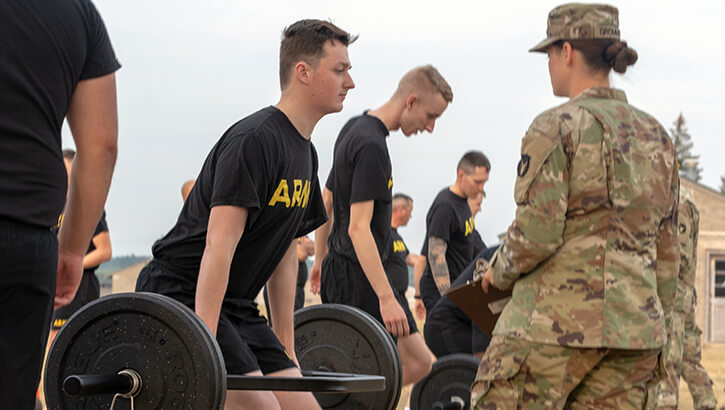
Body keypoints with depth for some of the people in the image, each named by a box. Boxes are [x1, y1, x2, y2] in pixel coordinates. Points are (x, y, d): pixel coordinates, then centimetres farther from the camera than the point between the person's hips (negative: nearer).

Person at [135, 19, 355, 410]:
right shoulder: (254, 141, -17)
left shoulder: (305, 154, 13)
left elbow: (285, 250, 19)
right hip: (181, 296, -10)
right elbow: (219, 245, -26)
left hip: (234, 305, 10)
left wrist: (286, 350, 19)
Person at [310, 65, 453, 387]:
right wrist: (386, 298, -28)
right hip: (358, 276, -10)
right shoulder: (371, 146, -19)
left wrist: (321, 259, 29)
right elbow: (358, 228, -26)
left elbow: (326, 199, 23)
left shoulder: (355, 129, 13)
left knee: (417, 362, 10)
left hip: (339, 271, 10)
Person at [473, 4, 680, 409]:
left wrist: (499, 273, 5)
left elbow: (536, 234, -14)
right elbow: (667, 249, 16)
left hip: (556, 319, -7)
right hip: (634, 322, 7)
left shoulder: (557, 127, -8)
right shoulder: (655, 135, 13)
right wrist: (653, 323, 23)